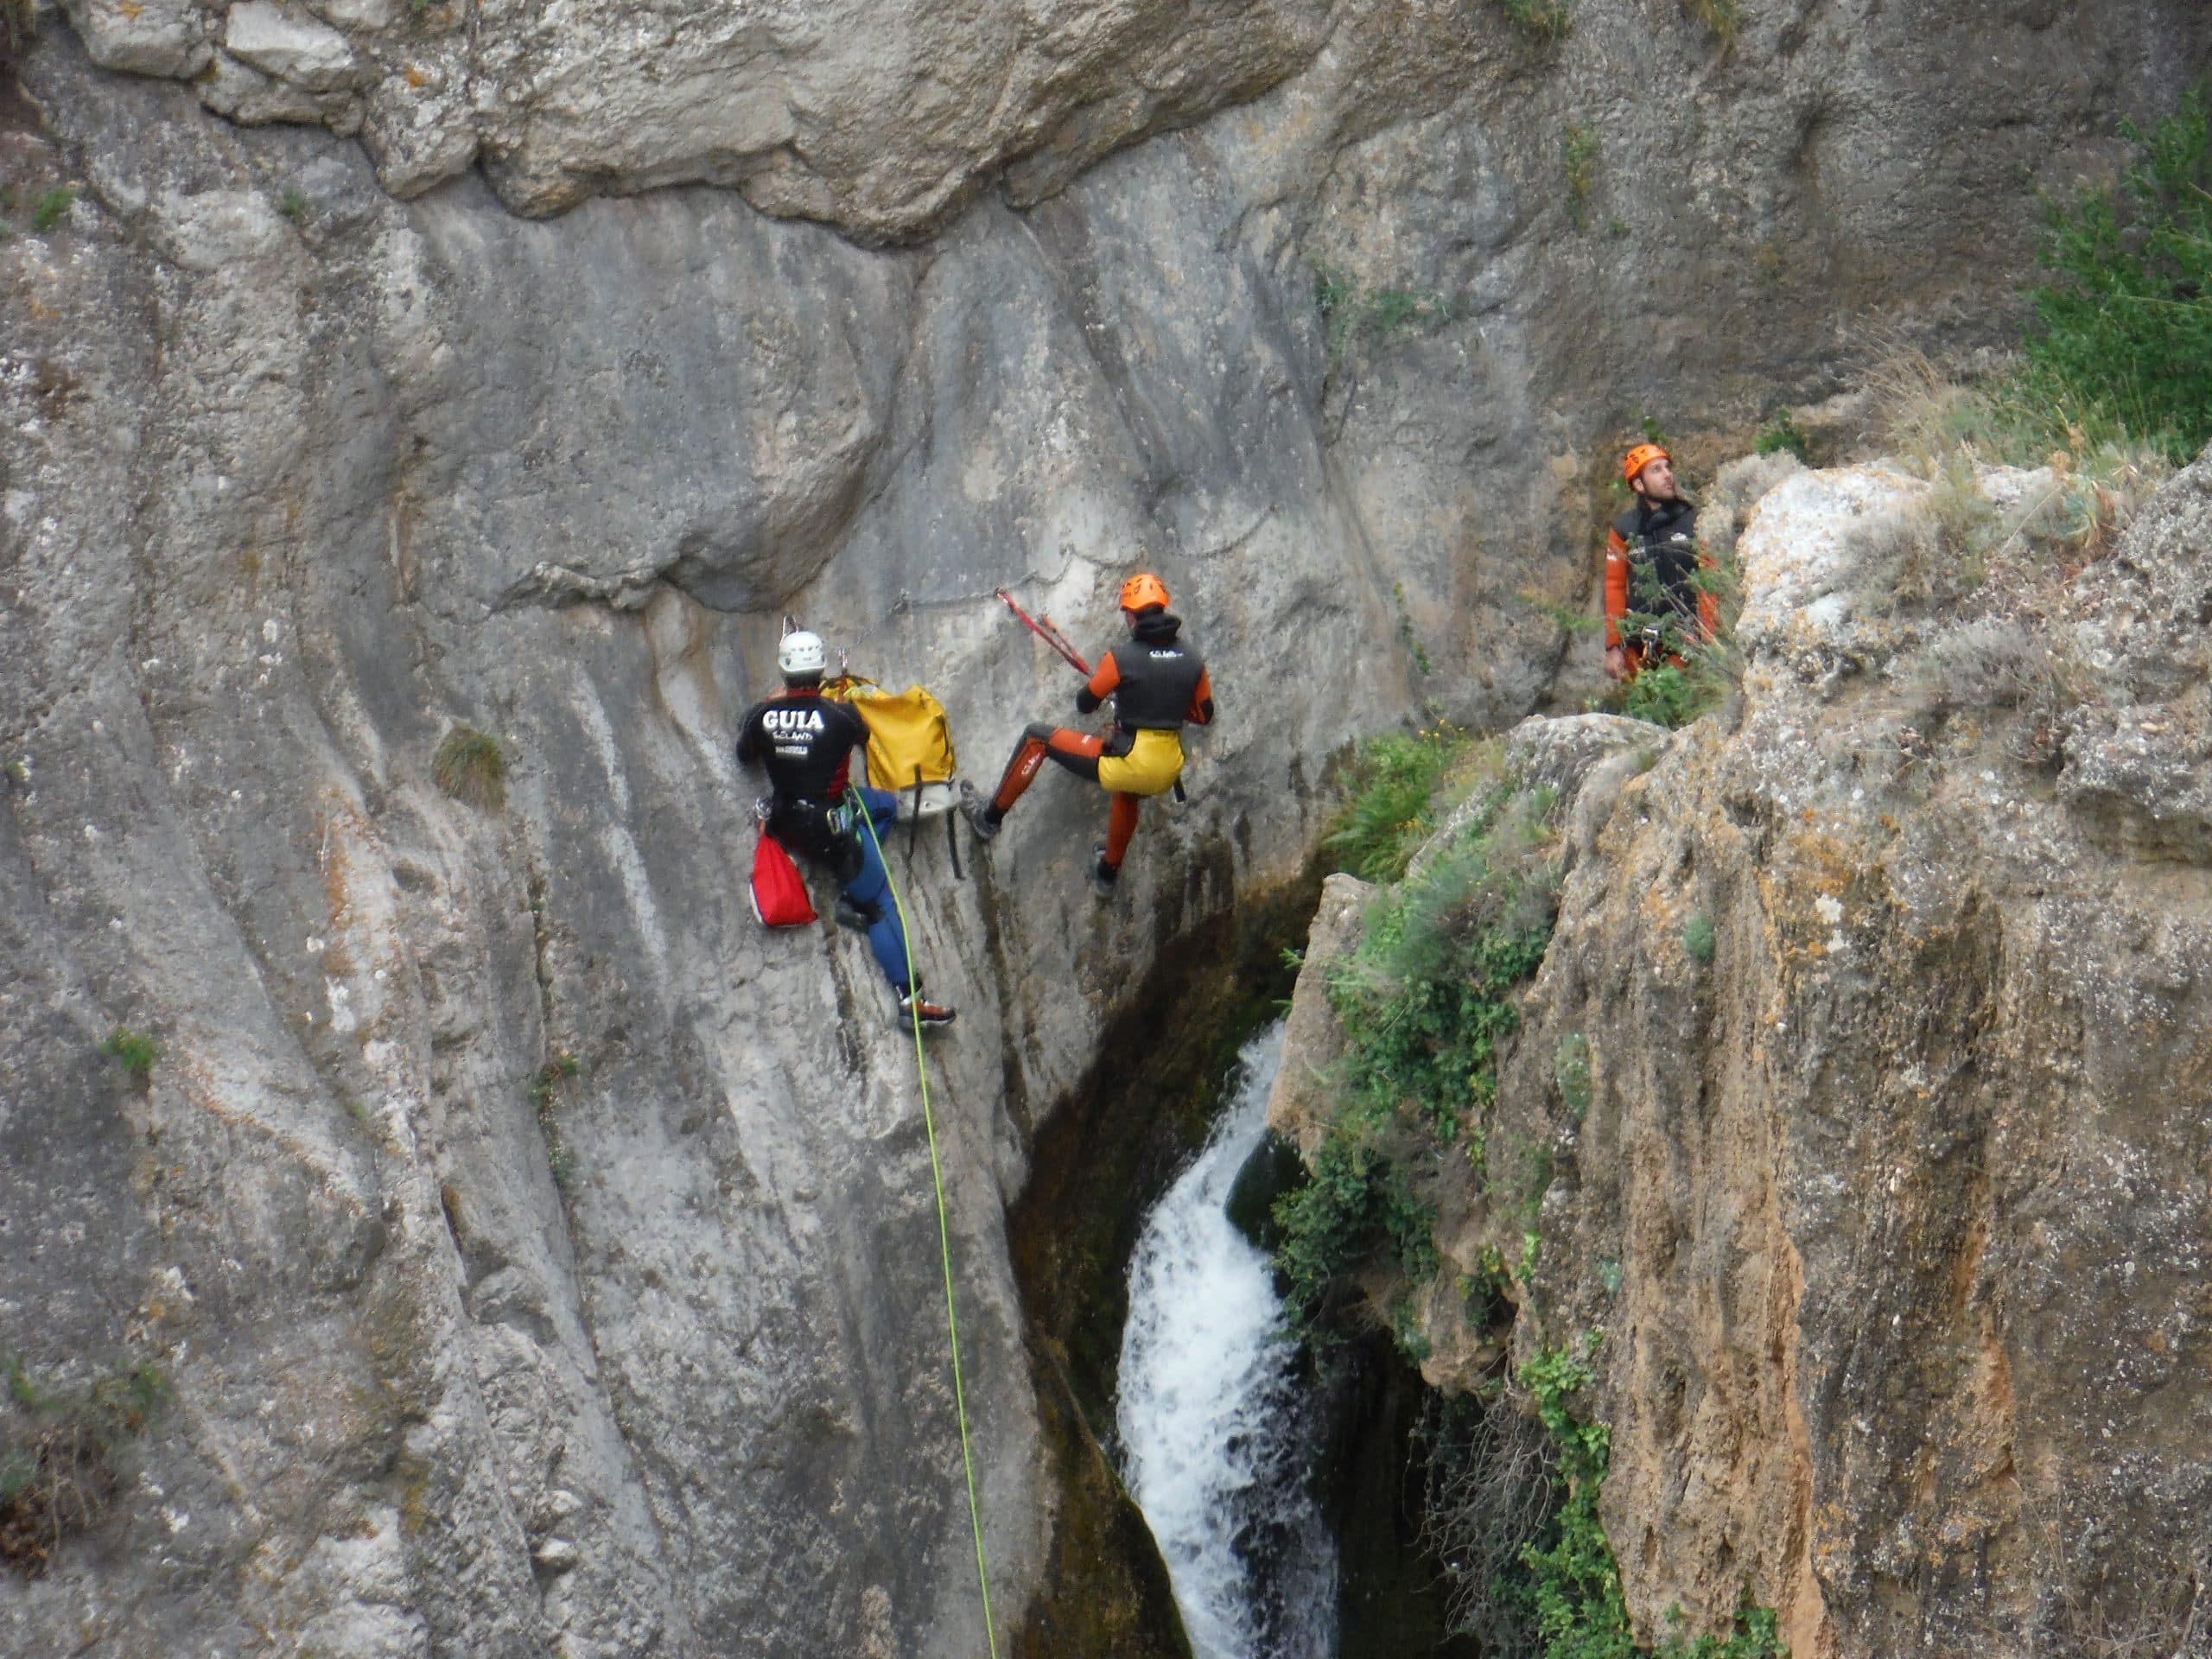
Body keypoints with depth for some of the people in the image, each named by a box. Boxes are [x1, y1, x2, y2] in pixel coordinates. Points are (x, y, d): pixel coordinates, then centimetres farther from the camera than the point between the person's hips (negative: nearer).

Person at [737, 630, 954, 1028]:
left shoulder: (762, 713, -6)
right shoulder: (839, 713, -17)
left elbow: (744, 756, 13)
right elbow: (868, 740, 5)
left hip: (787, 823, 6)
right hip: (830, 826, -6)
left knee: (886, 805, 23)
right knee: (881, 905, 1)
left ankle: (851, 895, 11)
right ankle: (909, 998, -5)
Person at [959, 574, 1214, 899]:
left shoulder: (1122, 658, -13)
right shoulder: (1193, 661, 1)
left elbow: (1085, 704, -1)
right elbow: (1204, 716, 14)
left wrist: (1112, 689, 22)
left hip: (1125, 763, -6)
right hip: (1167, 772, 6)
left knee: (1037, 738, 11)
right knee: (1127, 792, 44)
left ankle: (991, 816, 18)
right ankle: (1108, 874, 57)